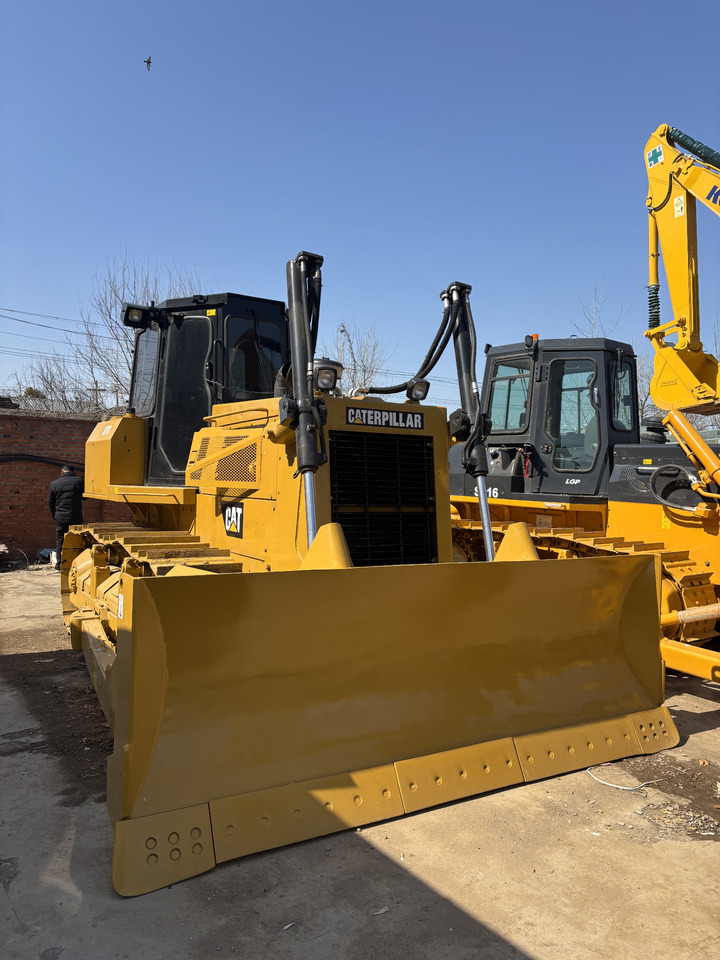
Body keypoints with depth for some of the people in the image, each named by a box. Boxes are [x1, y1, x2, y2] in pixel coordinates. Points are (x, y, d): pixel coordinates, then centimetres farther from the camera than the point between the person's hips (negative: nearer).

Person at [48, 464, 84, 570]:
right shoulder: (79, 481, -4)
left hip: (60, 518, 1)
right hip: (76, 518, -1)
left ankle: (59, 564, 15)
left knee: (61, 541, 12)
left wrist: (55, 517, 21)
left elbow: (50, 503, 9)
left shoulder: (54, 484, 2)